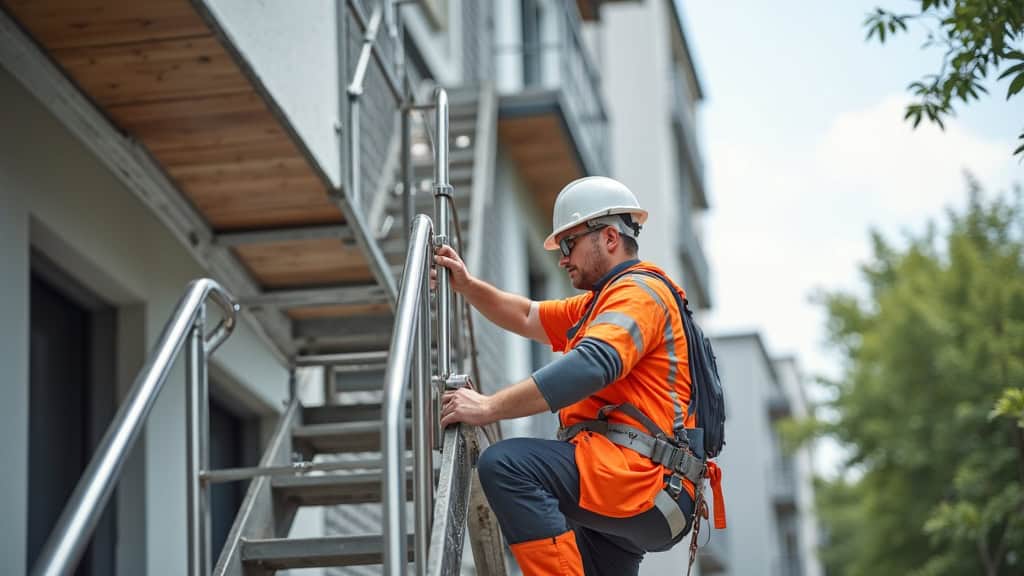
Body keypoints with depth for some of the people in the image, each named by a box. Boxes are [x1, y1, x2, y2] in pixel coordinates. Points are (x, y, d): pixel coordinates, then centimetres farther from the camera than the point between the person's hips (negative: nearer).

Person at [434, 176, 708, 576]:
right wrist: (468, 286, 13)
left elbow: (592, 366, -22)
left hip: (639, 477, -11)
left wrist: (489, 408, -25)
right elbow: (527, 318, 31)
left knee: (506, 465, -27)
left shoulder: (639, 291, -5)